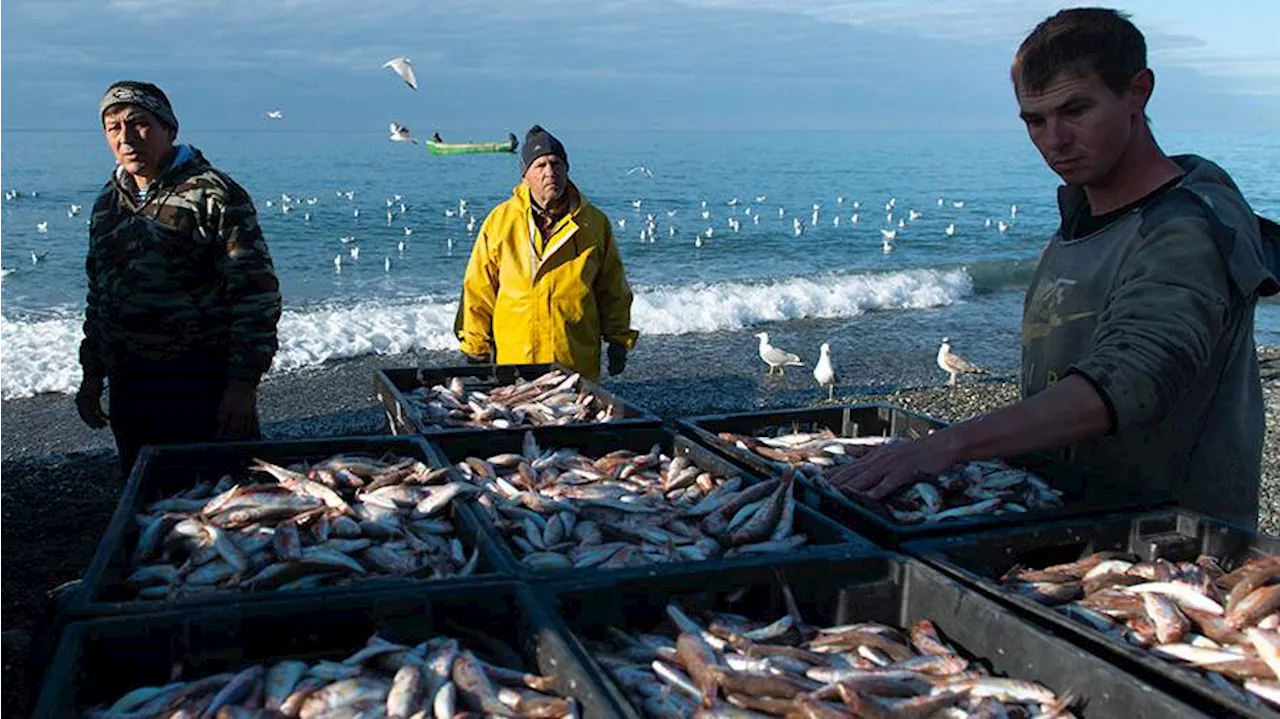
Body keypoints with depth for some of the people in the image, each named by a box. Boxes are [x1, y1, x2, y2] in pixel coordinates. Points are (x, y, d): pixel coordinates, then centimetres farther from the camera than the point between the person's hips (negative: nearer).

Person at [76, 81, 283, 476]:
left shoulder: (213, 194, -9)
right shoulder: (107, 203, 13)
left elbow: (256, 291, -14)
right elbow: (98, 292, 22)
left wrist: (244, 381, -18)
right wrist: (91, 376, 19)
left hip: (206, 383, -6)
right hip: (129, 386, 6)